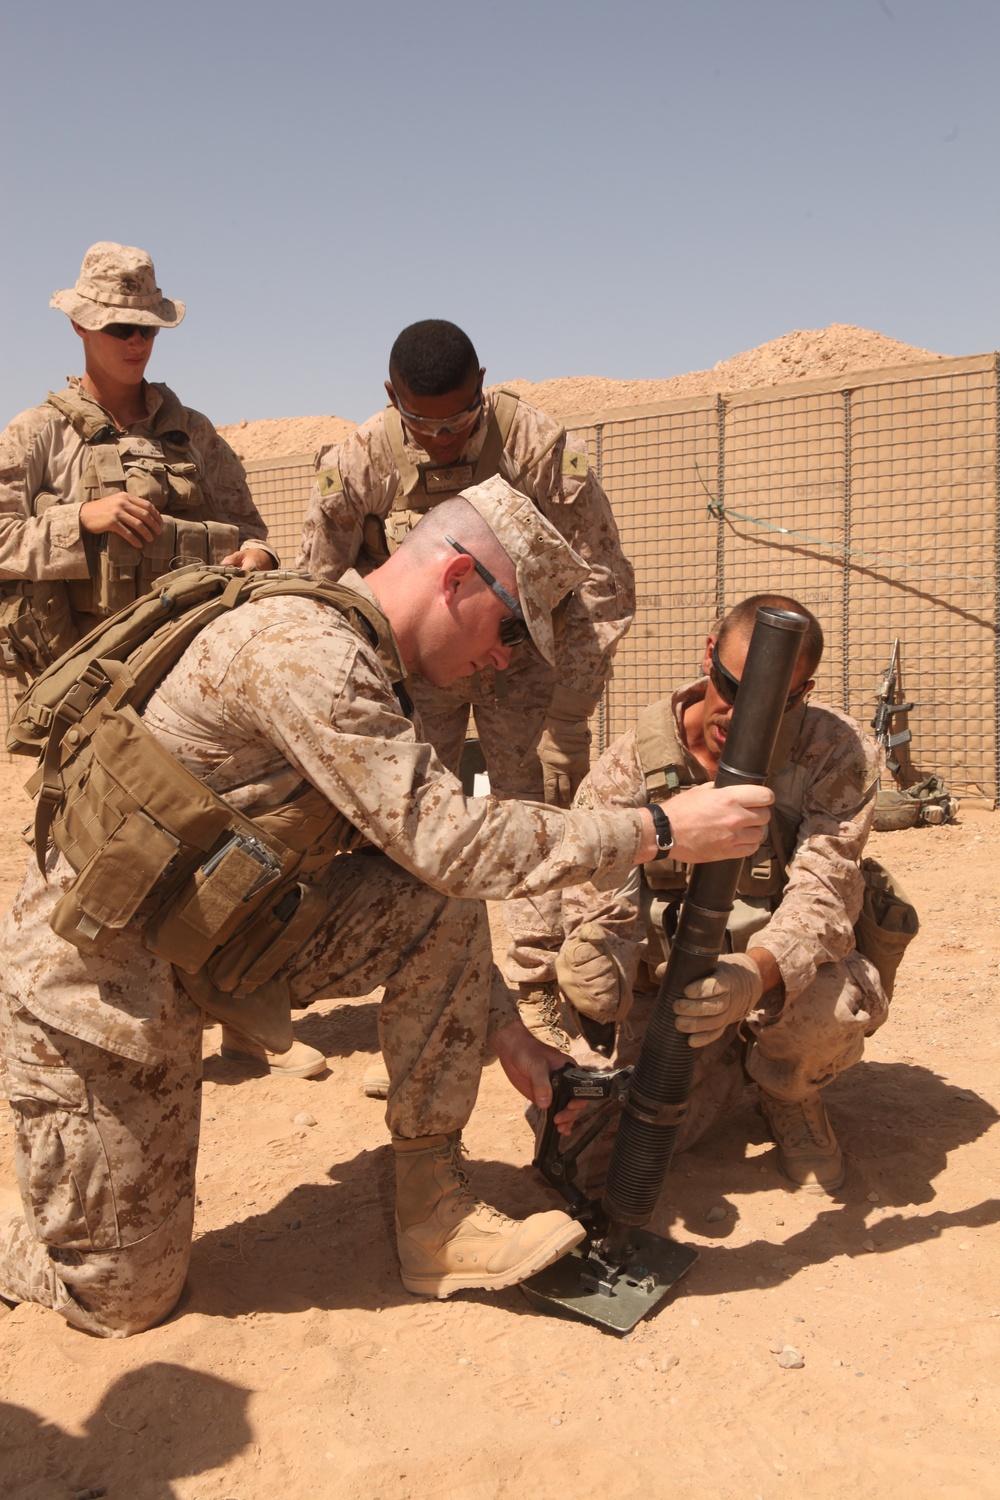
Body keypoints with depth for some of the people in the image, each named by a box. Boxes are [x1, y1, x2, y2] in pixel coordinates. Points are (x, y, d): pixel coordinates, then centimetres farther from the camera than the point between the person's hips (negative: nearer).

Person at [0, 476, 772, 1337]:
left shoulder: (366, 673, 6)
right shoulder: (303, 651, -25)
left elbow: (420, 865, 9)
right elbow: (447, 842, -29)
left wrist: (502, 1028, 6)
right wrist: (659, 830, -23)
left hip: (206, 937, 8)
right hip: (95, 972, -8)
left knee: (443, 911, -9)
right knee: (124, 1298, 2)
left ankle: (437, 1212, 0)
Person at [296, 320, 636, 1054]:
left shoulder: (540, 448, -21)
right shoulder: (358, 463, -17)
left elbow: (604, 580, -14)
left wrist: (566, 713, -17)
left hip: (522, 656, -1)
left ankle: (539, 1009, 6)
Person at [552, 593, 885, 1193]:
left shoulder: (839, 754, -18)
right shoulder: (628, 767, -14)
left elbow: (821, 896, -27)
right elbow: (597, 903, -15)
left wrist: (755, 975, -49)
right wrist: (594, 963, -41)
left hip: (784, 967, -1)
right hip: (672, 976, 1)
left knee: (828, 1007, -37)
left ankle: (790, 1095, 4)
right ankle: (724, 1063, 19)